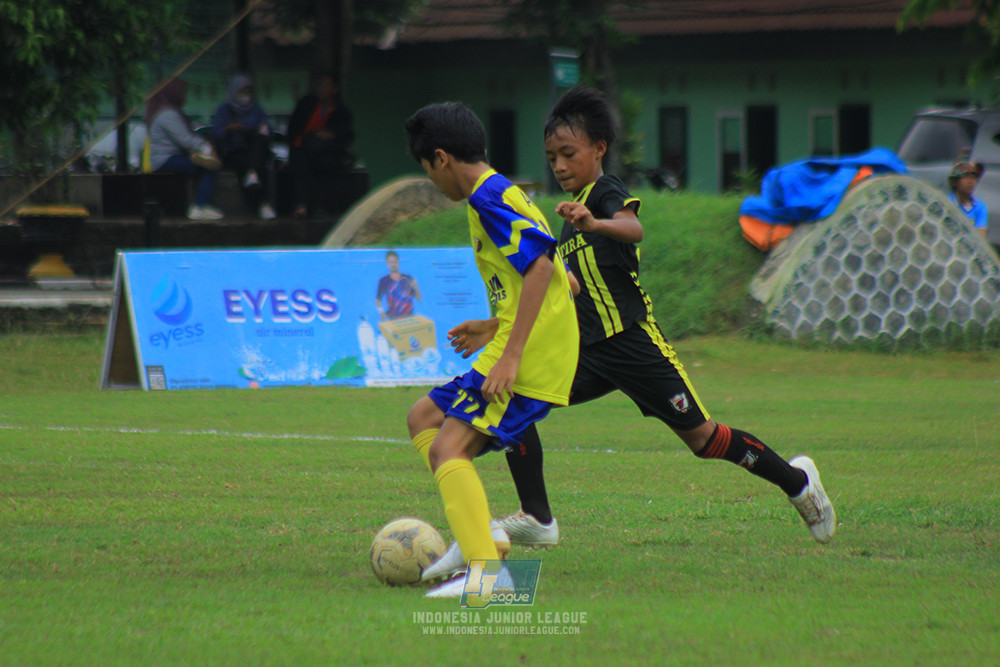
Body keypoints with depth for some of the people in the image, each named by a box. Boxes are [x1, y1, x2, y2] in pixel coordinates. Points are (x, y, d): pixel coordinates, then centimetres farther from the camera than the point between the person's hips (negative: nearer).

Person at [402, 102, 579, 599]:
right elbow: (564, 283, 25)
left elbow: (540, 266, -23)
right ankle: (479, 533, 6)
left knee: (451, 446, -19)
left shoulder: (488, 196, -10)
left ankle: (486, 570, -32)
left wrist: (511, 354, -26)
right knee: (424, 417, 17)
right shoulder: (503, 194, 21)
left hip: (528, 356, -11)